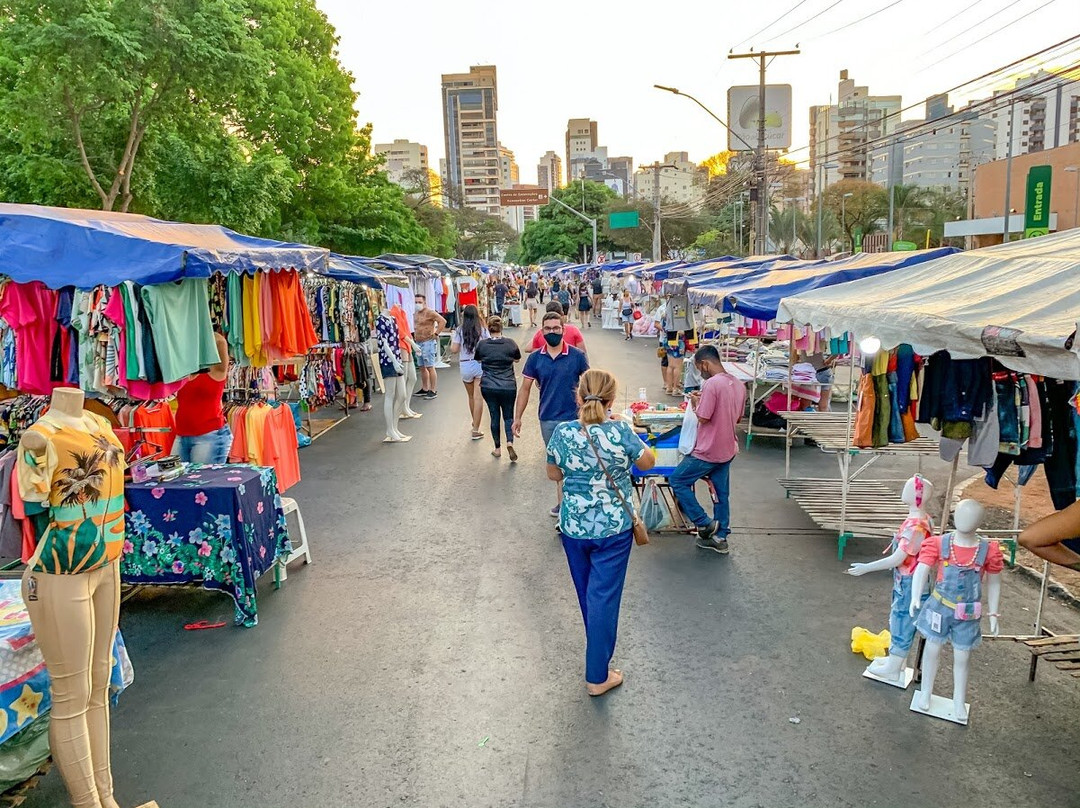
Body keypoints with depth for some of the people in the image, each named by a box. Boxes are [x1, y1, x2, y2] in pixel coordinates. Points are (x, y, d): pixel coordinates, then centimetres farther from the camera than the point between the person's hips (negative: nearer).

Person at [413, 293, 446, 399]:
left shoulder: (430, 312, -12)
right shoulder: (415, 314, 14)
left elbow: (443, 321, -19)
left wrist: (436, 333, -16)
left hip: (428, 343, -9)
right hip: (418, 343, 9)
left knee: (430, 367, -7)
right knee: (422, 368, 13)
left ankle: (433, 390, -4)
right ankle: (424, 389, 21)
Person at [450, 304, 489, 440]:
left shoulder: (459, 331, -3)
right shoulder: (483, 330, -3)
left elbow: (454, 349, -5)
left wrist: (452, 340, 14)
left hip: (465, 365, 1)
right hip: (481, 364, -1)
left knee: (471, 396, 20)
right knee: (478, 397, -3)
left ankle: (475, 423, 37)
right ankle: (476, 429, -6)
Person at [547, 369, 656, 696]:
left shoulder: (563, 433, -12)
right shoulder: (621, 431, -17)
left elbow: (554, 475, 2)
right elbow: (647, 463, 0)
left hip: (573, 526, 3)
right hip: (614, 528, -2)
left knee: (587, 594, 22)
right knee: (604, 597, 5)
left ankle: (599, 652, 45)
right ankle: (597, 676, 12)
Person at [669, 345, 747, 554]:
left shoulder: (711, 384, -20)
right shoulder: (739, 385, 7)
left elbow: (703, 418, -20)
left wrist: (696, 403, -1)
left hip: (708, 451, -8)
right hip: (728, 449, 9)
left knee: (677, 480, 6)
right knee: (721, 492, 15)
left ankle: (705, 523, 7)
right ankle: (720, 537, 21)